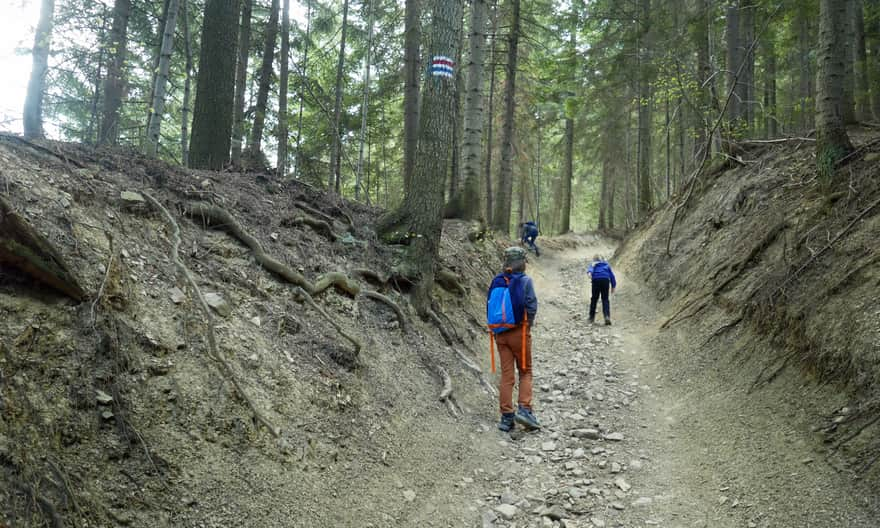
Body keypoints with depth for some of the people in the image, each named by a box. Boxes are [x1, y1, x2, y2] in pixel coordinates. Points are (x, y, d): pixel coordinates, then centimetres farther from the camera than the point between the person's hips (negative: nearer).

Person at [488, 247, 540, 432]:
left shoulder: (497, 281, 3)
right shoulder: (525, 281, -9)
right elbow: (531, 307, -12)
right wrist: (528, 326, 4)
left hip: (501, 333, 4)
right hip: (520, 332, -4)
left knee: (506, 375, 8)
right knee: (525, 372, 10)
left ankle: (506, 417, 8)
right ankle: (524, 409, -4)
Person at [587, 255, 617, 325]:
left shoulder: (593, 265, 22)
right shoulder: (606, 265, 28)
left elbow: (590, 269, -3)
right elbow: (612, 275, 21)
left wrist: (589, 273, -25)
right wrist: (613, 286, 22)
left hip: (596, 280, -1)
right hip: (605, 280, 1)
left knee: (594, 299, 12)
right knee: (605, 300, 3)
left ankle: (592, 317, 16)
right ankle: (607, 316, -16)